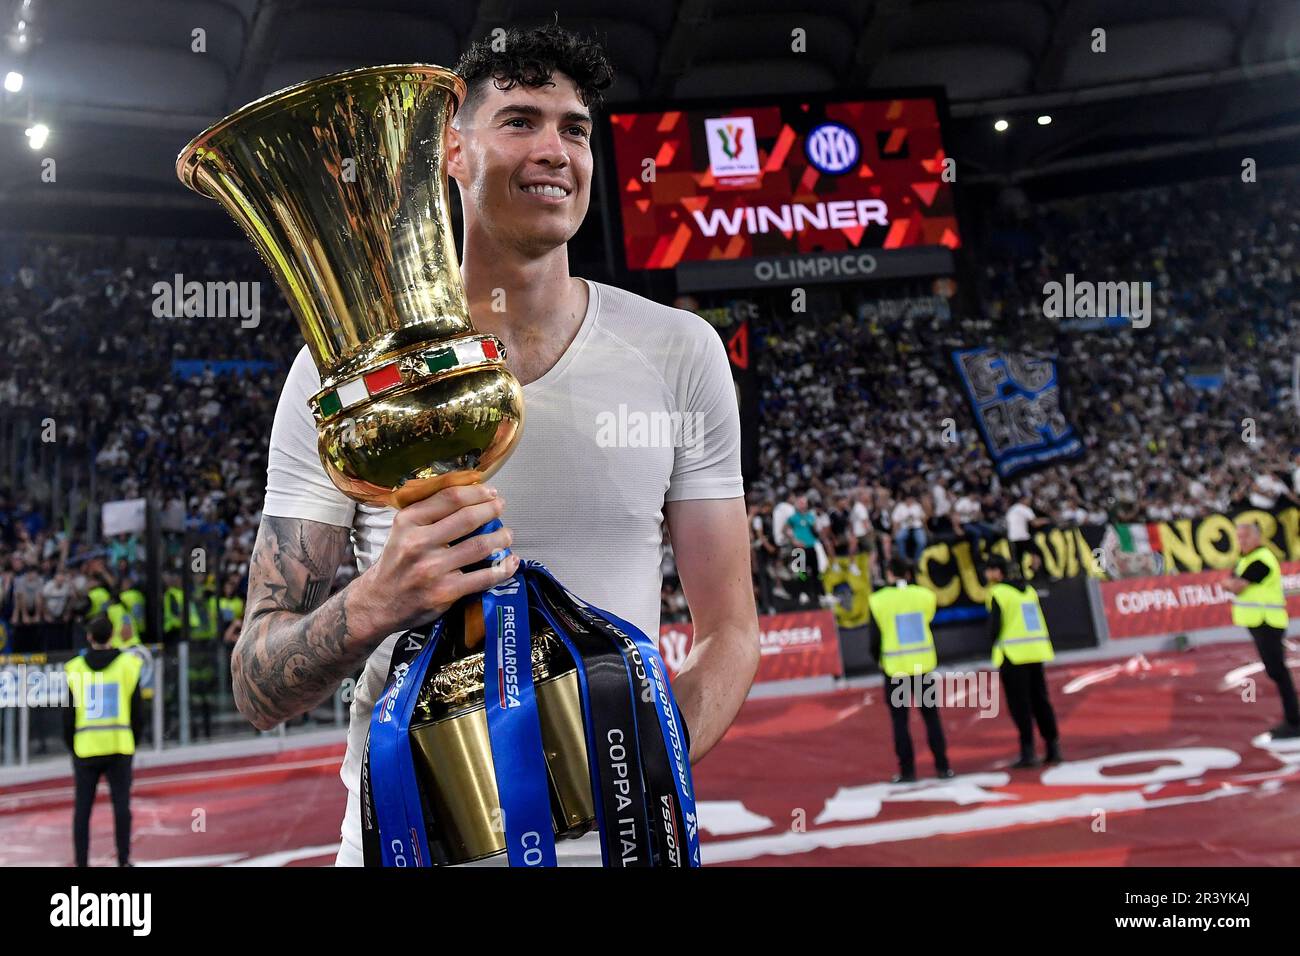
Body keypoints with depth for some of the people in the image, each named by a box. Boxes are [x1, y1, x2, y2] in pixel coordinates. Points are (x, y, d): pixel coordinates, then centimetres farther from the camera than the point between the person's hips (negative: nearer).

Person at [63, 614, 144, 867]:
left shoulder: (75, 668, 1)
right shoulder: (128, 664, 1)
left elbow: (68, 715, 3)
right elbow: (138, 711, 2)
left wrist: (72, 747, 15)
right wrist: (133, 742, 14)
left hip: (85, 748, 0)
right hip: (119, 745, 0)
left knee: (82, 808, 7)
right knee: (121, 806, 3)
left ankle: (81, 861, 9)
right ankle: (123, 860, 3)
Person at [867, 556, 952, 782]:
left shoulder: (878, 600, -7)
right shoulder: (925, 595, -2)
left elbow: (875, 639, -3)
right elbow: (928, 625, 4)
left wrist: (880, 661, 13)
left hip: (895, 669, -2)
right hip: (924, 666, 2)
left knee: (900, 721, 6)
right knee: (931, 717, 11)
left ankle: (907, 771, 7)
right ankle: (942, 766, 12)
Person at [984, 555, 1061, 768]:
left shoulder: (998, 593, -8)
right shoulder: (1029, 590, 13)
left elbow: (995, 625, -10)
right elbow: (1040, 621, 15)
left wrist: (995, 643, 7)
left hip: (1012, 655, -6)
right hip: (1036, 652, 6)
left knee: (1019, 704, -1)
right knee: (1040, 700, 12)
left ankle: (1028, 751, -2)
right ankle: (1053, 747, 12)